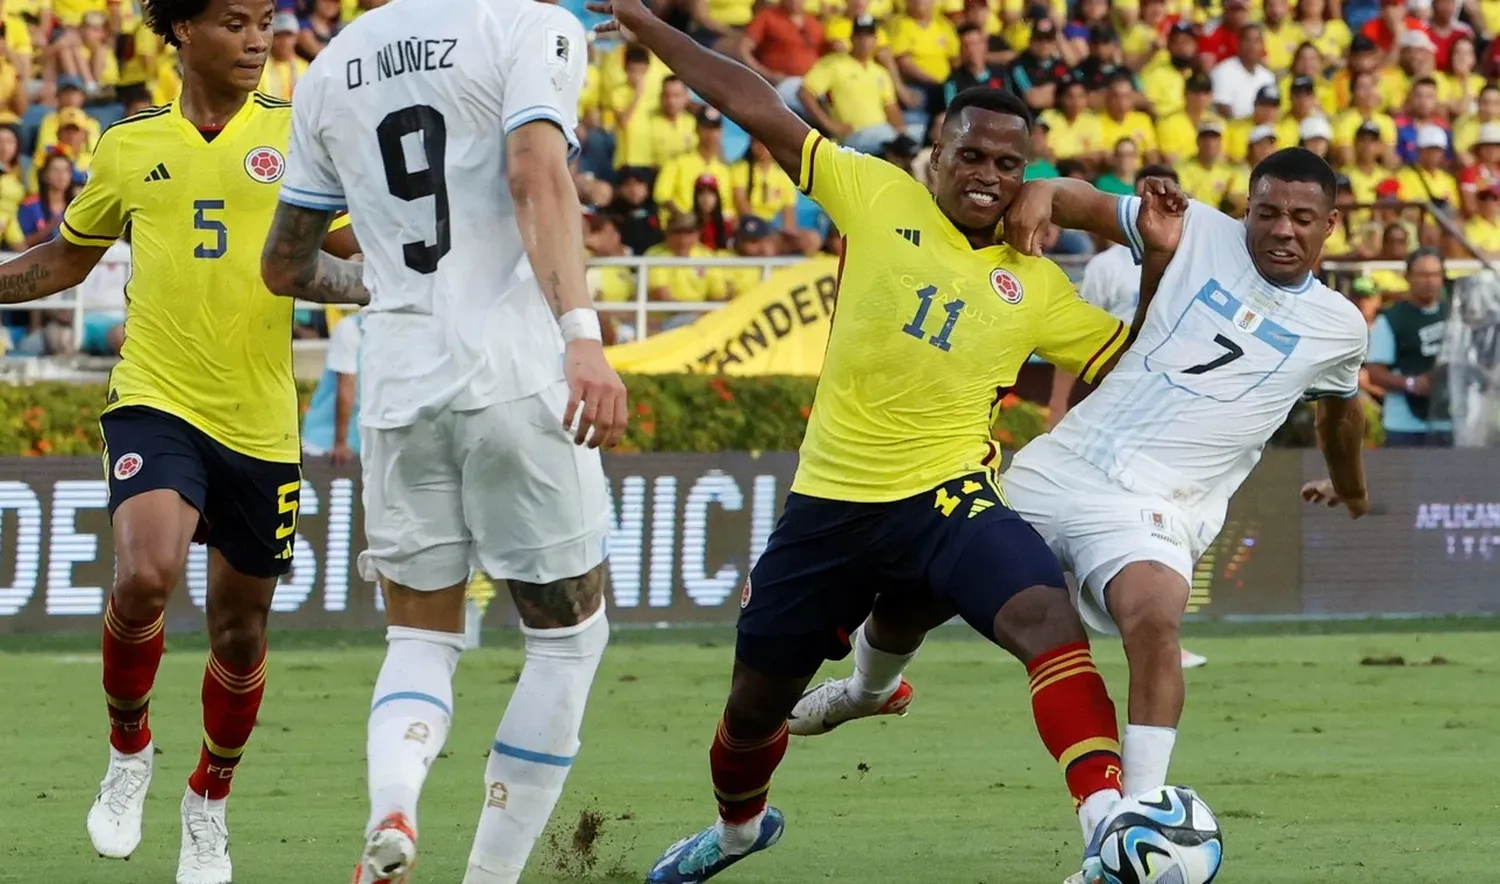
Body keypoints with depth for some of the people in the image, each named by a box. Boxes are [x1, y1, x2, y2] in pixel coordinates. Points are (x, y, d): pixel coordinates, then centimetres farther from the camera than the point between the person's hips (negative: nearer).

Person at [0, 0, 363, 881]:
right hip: (155, 402, -1)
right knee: (146, 574, -26)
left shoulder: (297, 133, 1)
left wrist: (367, 279, -20)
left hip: (261, 423, 1)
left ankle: (211, 801, 35)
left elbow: (354, 261, 1)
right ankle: (129, 747, 1)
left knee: (242, 633, 10)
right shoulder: (129, 145, 5)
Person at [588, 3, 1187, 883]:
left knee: (1049, 618, -32)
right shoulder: (878, 196, 1)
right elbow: (755, 105, 2)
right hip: (830, 503, 1)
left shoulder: (1037, 288, 5)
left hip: (949, 496, -1)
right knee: (755, 703, 16)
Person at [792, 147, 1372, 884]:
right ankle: (871, 686, 48)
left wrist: (1351, 491, 48)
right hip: (1059, 466, 3)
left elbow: (1340, 409, 30)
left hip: (1152, 506, -3)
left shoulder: (1338, 327, 8)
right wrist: (1040, 193, -15)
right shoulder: (1198, 231, 6)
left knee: (1154, 618, -36)